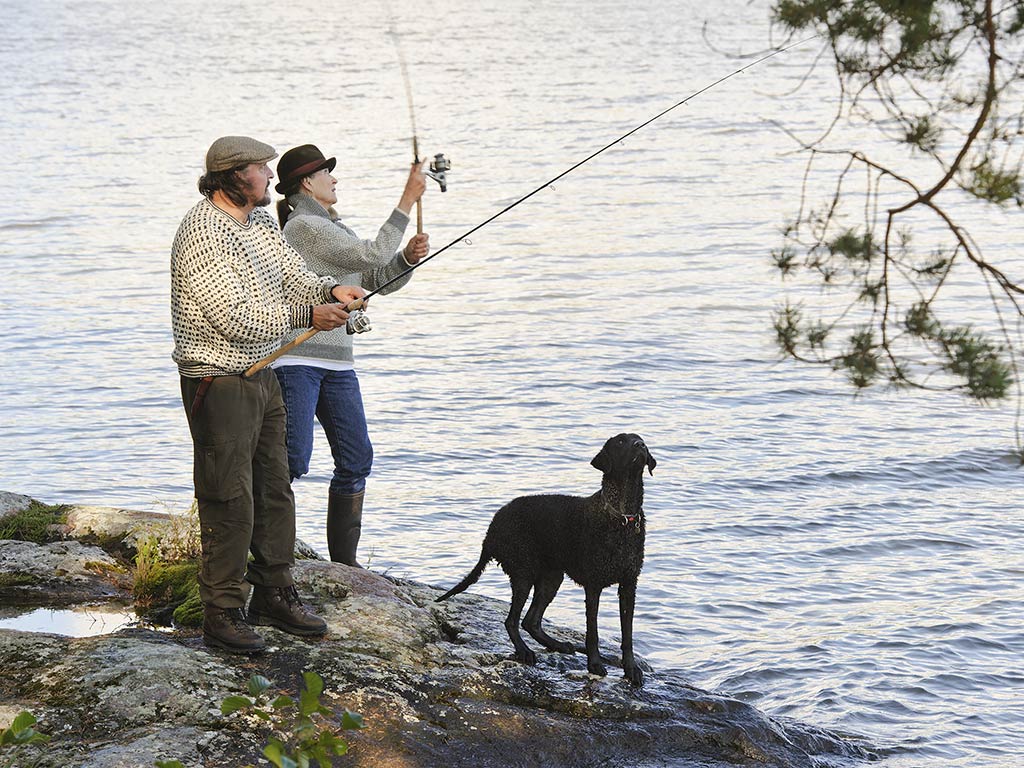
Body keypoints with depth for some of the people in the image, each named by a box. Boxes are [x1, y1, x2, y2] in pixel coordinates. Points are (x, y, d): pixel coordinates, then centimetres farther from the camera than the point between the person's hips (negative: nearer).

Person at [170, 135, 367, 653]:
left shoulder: (260, 221, 10)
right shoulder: (203, 233, -20)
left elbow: (293, 275, 12)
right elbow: (235, 318, -25)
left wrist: (329, 290, -10)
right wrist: (305, 315, -21)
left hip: (261, 376, 9)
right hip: (218, 382, -9)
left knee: (274, 489, 15)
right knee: (230, 500, -6)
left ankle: (274, 596, 26)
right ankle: (222, 615, 2)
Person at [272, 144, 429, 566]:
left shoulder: (331, 227, 20)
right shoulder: (304, 226, -10)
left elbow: (379, 279, 20)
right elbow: (371, 256, -16)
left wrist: (408, 256, 0)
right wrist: (407, 200, -13)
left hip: (336, 362, 9)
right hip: (297, 358, -9)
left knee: (356, 460, 5)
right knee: (293, 461, -13)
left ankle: (343, 559, 12)